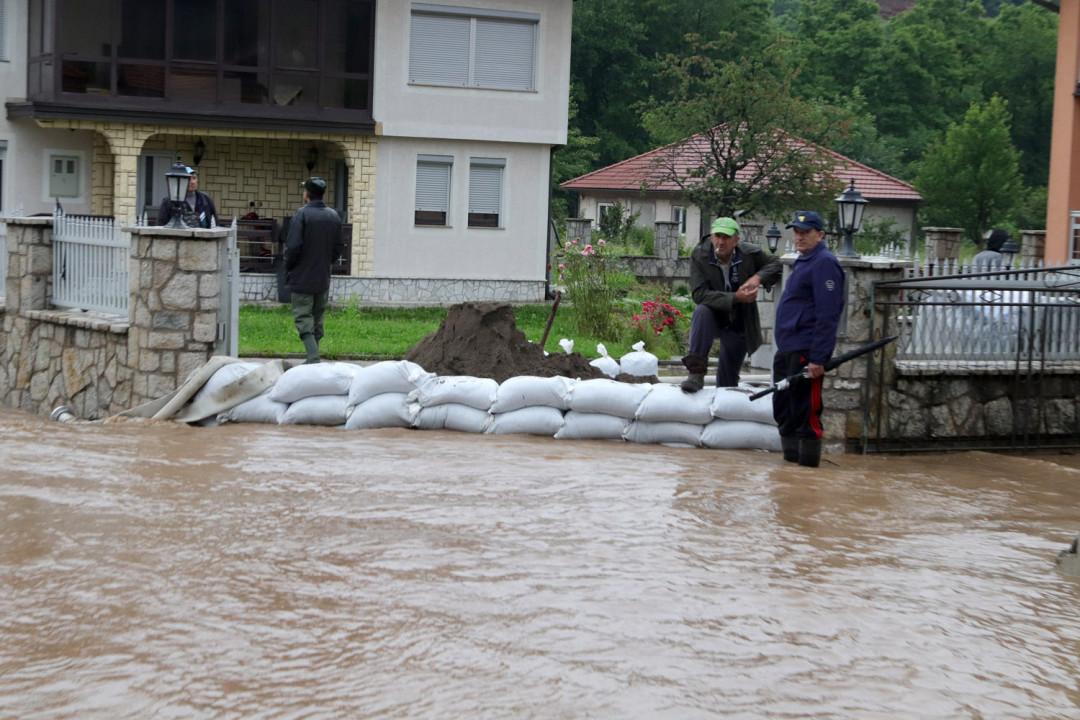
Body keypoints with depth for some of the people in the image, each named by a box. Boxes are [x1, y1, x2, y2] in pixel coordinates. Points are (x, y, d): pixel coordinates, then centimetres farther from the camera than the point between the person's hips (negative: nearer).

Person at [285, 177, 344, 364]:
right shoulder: (334, 216, 6)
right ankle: (313, 359, 18)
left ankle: (313, 358, -19)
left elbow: (293, 246, -17)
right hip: (323, 278, 6)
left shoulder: (302, 215, -13)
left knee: (303, 320, -4)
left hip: (302, 278, -6)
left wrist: (288, 269, -2)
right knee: (317, 319, 14)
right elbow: (339, 248, 9)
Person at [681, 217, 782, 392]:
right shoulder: (699, 256, -17)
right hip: (713, 318, -2)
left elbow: (776, 265, 5)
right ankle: (696, 373, -35)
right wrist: (736, 298, -33)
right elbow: (699, 294, -25)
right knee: (702, 312, -37)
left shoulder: (749, 254, -10)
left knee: (728, 383, 7)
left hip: (738, 326, 2)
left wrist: (758, 277, -18)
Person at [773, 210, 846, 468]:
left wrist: (818, 358, -23)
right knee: (783, 408, 15)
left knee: (805, 411, -7)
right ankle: (791, 457, 23)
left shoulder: (824, 263, -11)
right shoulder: (802, 262, 20)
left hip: (805, 353, -10)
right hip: (787, 350, 10)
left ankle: (807, 460, -1)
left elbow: (827, 316, -18)